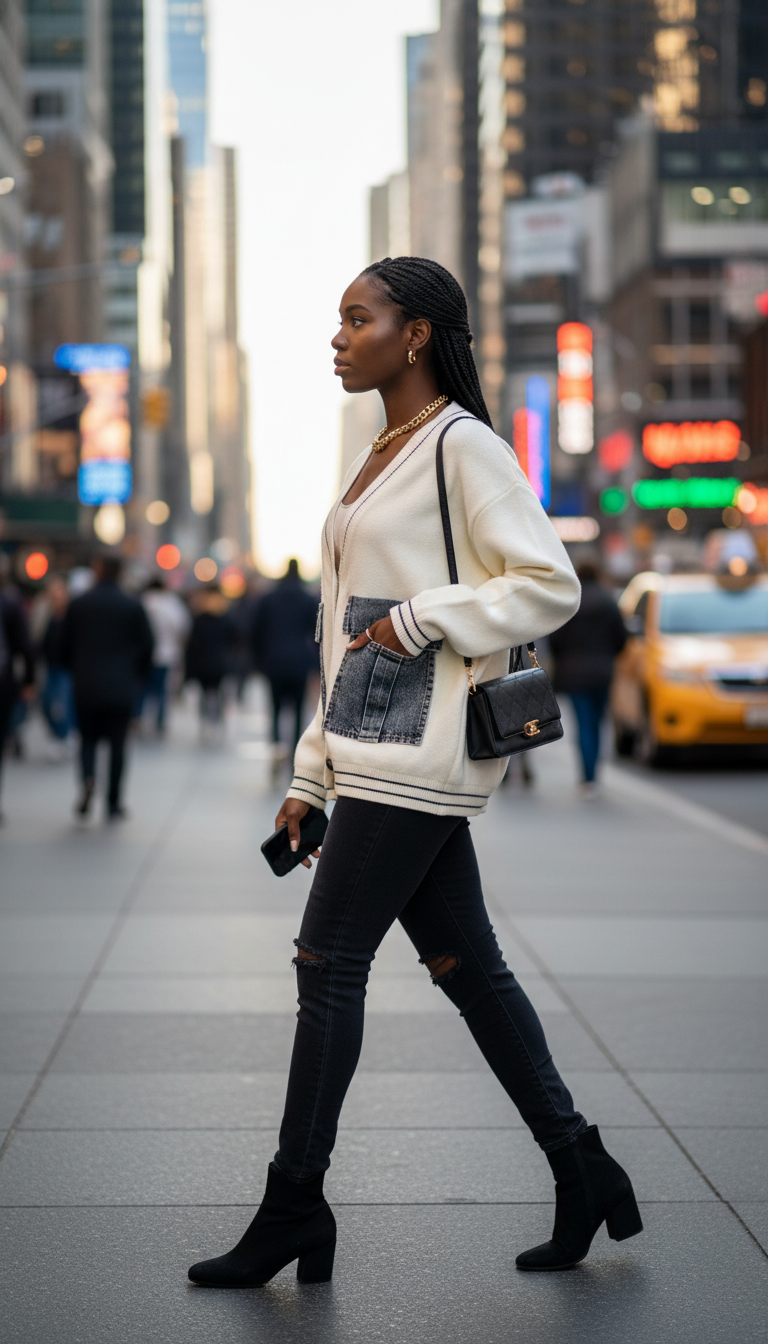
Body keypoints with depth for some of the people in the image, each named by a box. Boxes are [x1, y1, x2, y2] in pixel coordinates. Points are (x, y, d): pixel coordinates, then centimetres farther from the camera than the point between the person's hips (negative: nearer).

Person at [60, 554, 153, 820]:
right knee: (117, 743, 5)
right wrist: (137, 677, 13)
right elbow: (146, 645, 0)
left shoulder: (78, 604, -1)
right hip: (121, 688, 0)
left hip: (86, 685, 1)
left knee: (88, 738, 12)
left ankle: (88, 779, -16)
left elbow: (65, 646, 3)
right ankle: (113, 803, 6)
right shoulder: (133, 606, -2)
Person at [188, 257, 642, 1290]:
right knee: (465, 964, 9)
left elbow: (552, 585, -14)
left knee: (328, 962, -5)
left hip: (419, 750, -9)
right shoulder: (382, 459, 19)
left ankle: (294, 1206, 4)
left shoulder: (465, 447, -8)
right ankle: (582, 1174, 17)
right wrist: (312, 776, 19)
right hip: (378, 752, 9)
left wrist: (422, 618, -18)